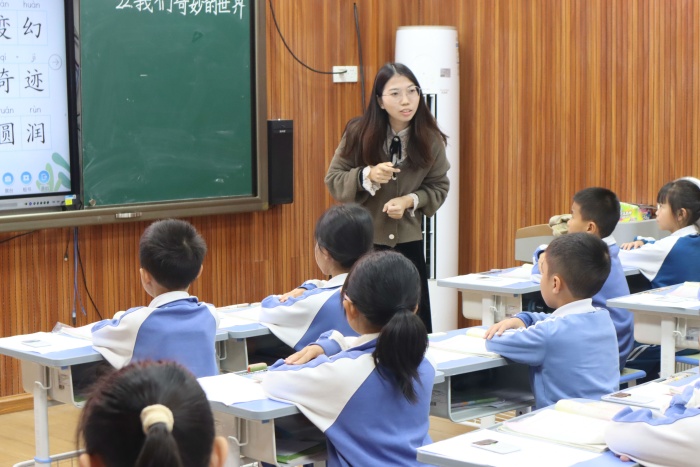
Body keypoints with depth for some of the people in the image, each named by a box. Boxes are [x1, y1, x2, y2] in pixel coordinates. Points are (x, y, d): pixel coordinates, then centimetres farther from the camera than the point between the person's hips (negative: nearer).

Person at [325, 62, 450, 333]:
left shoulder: (430, 138, -6)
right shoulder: (358, 133, -10)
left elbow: (439, 187, 4)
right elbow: (333, 180, -4)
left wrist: (410, 201, -15)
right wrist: (367, 176, -22)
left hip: (408, 242, 2)